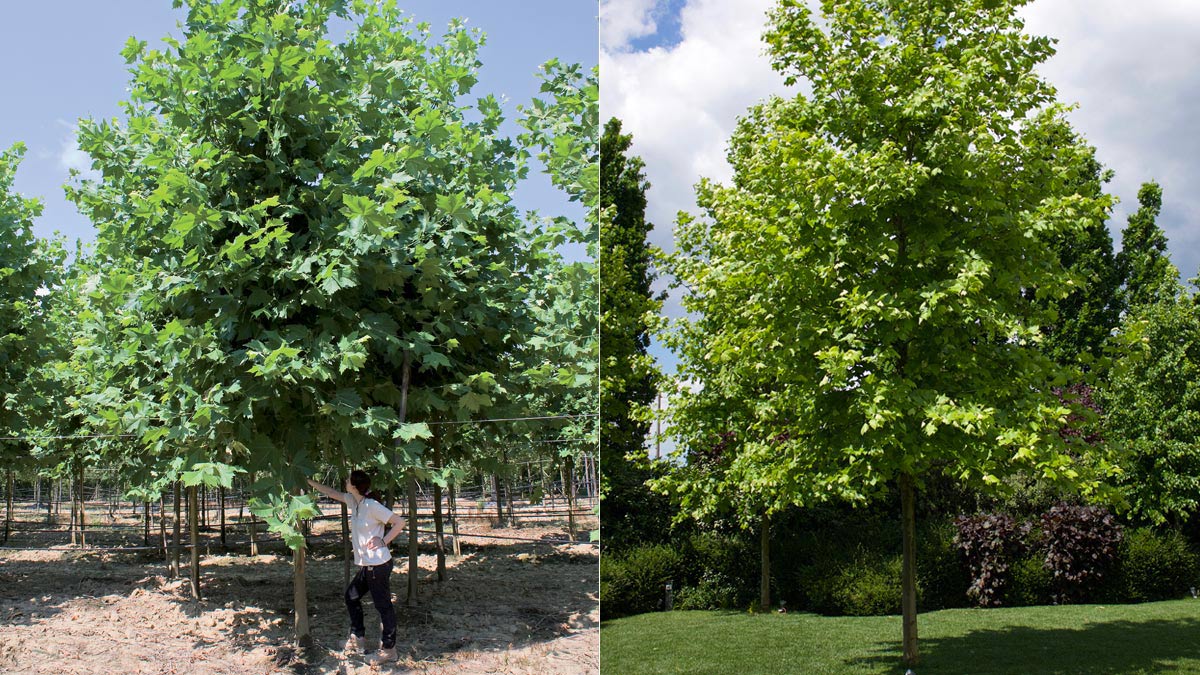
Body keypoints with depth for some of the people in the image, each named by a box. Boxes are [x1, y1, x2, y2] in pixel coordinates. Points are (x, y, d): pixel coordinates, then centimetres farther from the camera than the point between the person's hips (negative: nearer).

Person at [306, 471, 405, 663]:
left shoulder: (372, 506, -19)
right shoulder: (353, 501, 6)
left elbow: (399, 523, -16)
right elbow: (331, 493, 19)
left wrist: (383, 541, -18)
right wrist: (309, 481, 22)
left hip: (378, 564, -10)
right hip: (367, 565, 10)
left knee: (383, 604, -2)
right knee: (351, 596, 21)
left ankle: (389, 649, 5)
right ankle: (358, 638, 33)